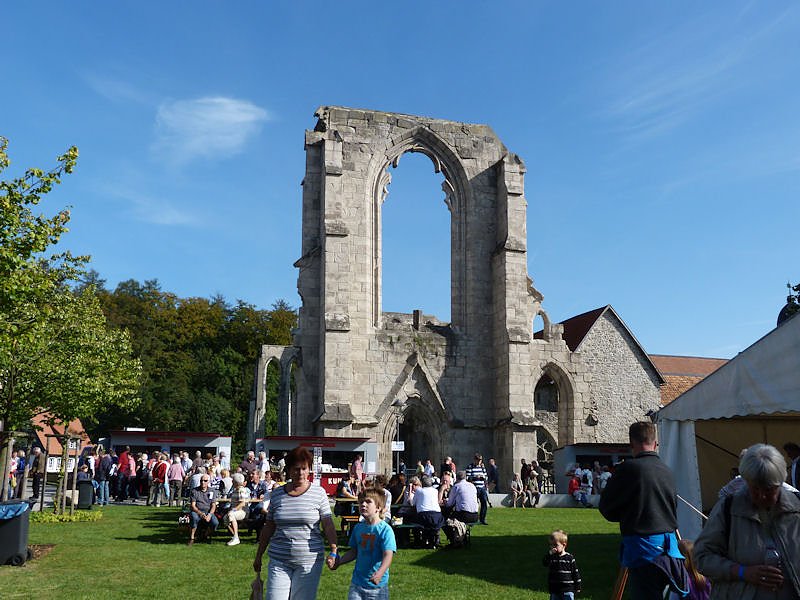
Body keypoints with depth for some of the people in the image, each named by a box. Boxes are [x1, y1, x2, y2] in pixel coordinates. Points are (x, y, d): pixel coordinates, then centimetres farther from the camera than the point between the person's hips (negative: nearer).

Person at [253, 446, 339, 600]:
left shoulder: (318, 493, -2)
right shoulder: (277, 494, 6)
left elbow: (328, 525, -5)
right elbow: (268, 528, 12)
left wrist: (334, 551, -16)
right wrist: (258, 556, 14)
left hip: (309, 561, -2)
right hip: (279, 560, 2)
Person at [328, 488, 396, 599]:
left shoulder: (385, 529, -14)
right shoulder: (358, 527, 4)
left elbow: (388, 555, -22)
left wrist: (379, 573, -38)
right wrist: (337, 562, 3)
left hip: (378, 585, -4)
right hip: (357, 583, 4)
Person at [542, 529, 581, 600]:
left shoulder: (570, 558, -5)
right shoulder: (551, 557, 3)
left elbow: (576, 573, 0)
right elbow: (544, 563, -16)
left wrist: (577, 587, 1)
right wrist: (550, 554, -27)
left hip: (568, 591, -3)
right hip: (554, 590, 4)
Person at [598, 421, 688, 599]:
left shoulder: (629, 468, -10)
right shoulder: (667, 471, 7)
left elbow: (606, 508, -3)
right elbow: (673, 509, 17)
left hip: (642, 546, -5)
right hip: (669, 545, 6)